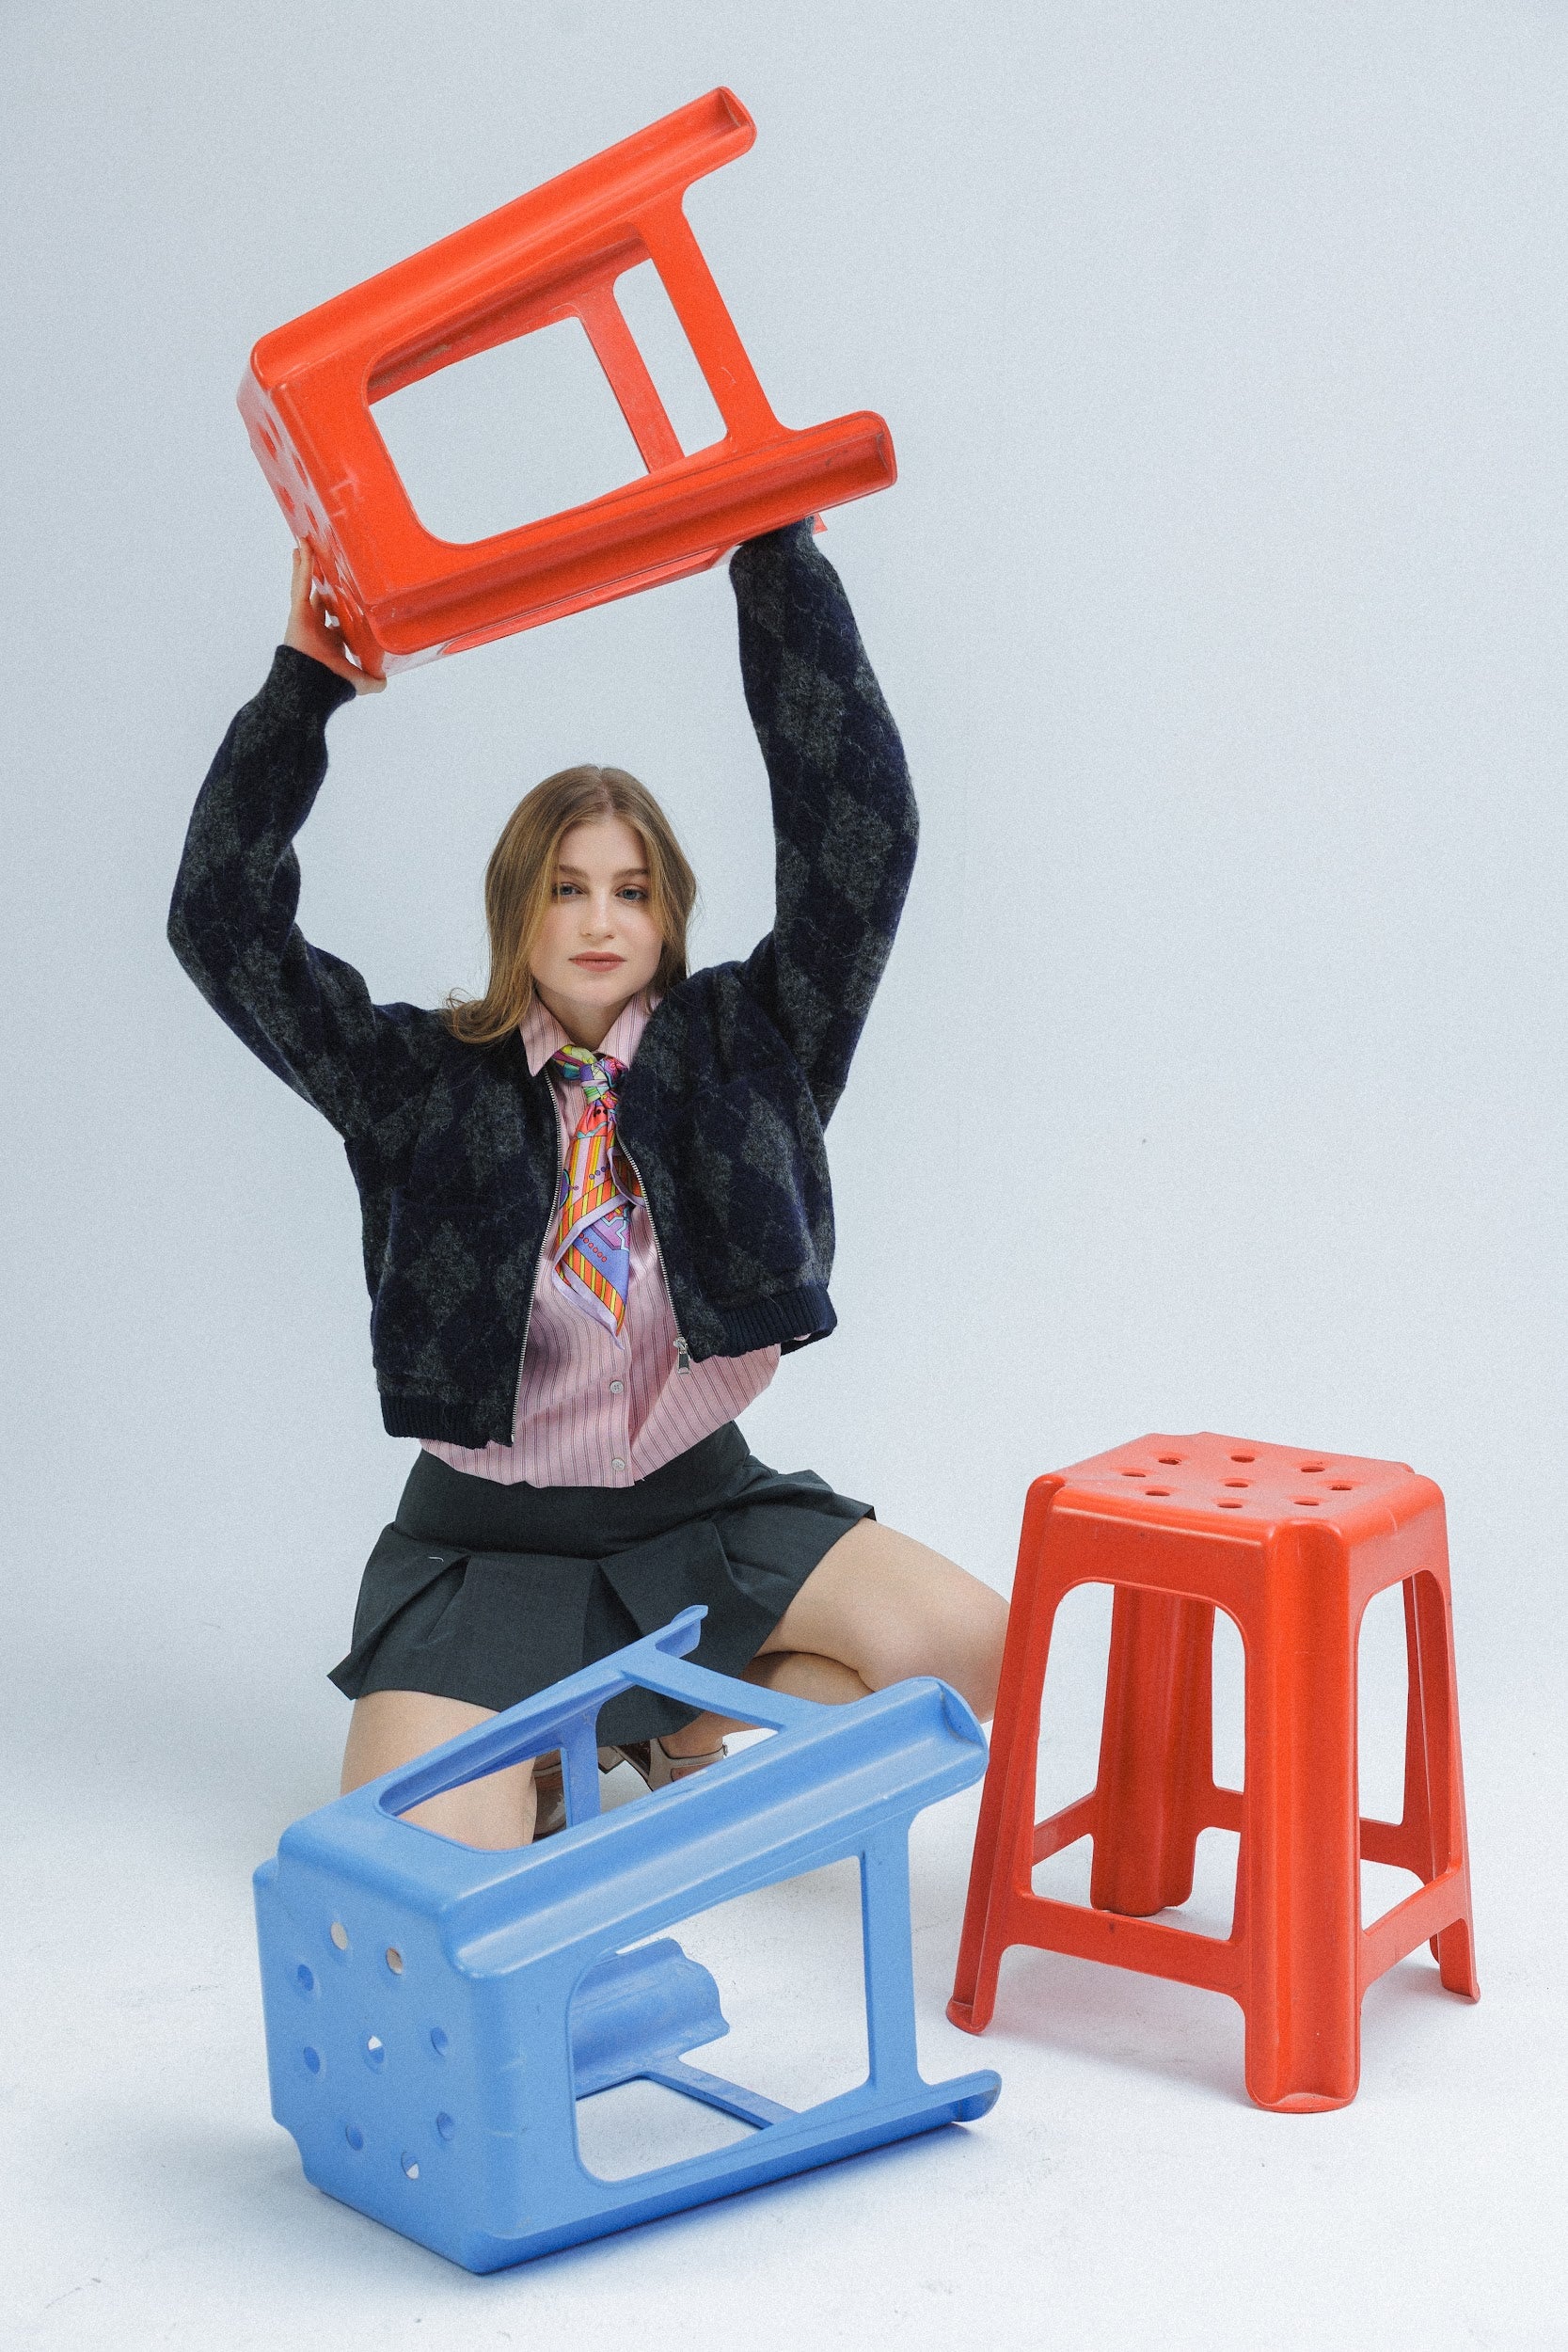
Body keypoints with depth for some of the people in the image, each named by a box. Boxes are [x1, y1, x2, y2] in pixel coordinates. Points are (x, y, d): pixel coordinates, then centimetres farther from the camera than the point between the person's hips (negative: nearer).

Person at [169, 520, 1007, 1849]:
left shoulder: (740, 1045, -1)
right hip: (488, 1543, -2)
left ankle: (684, 1732, 6)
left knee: (964, 1650, -21)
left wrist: (779, 558, -14)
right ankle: (547, 1758, 13)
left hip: (702, 1516, 2)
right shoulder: (428, 1082, -2)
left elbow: (861, 840, -11)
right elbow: (224, 922, -8)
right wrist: (306, 676, -12)